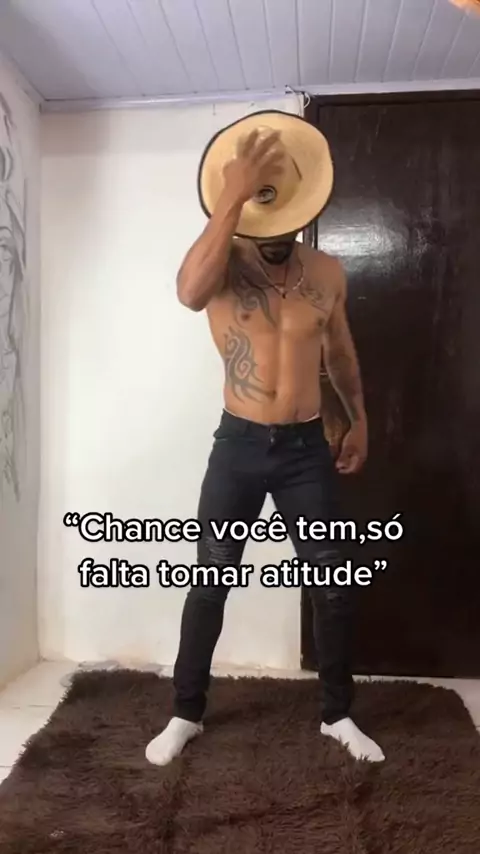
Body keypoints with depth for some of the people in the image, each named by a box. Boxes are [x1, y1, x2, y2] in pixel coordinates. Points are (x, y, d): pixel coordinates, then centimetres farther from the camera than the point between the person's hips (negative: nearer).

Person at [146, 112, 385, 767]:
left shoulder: (328, 273, 3)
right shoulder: (227, 263, -7)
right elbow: (189, 292, -32)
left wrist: (359, 420, 20)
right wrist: (233, 196, -33)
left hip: (306, 447, 3)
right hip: (239, 446, -2)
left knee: (332, 585, 8)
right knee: (209, 583, 6)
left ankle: (338, 714, 31)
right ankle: (186, 714, 27)